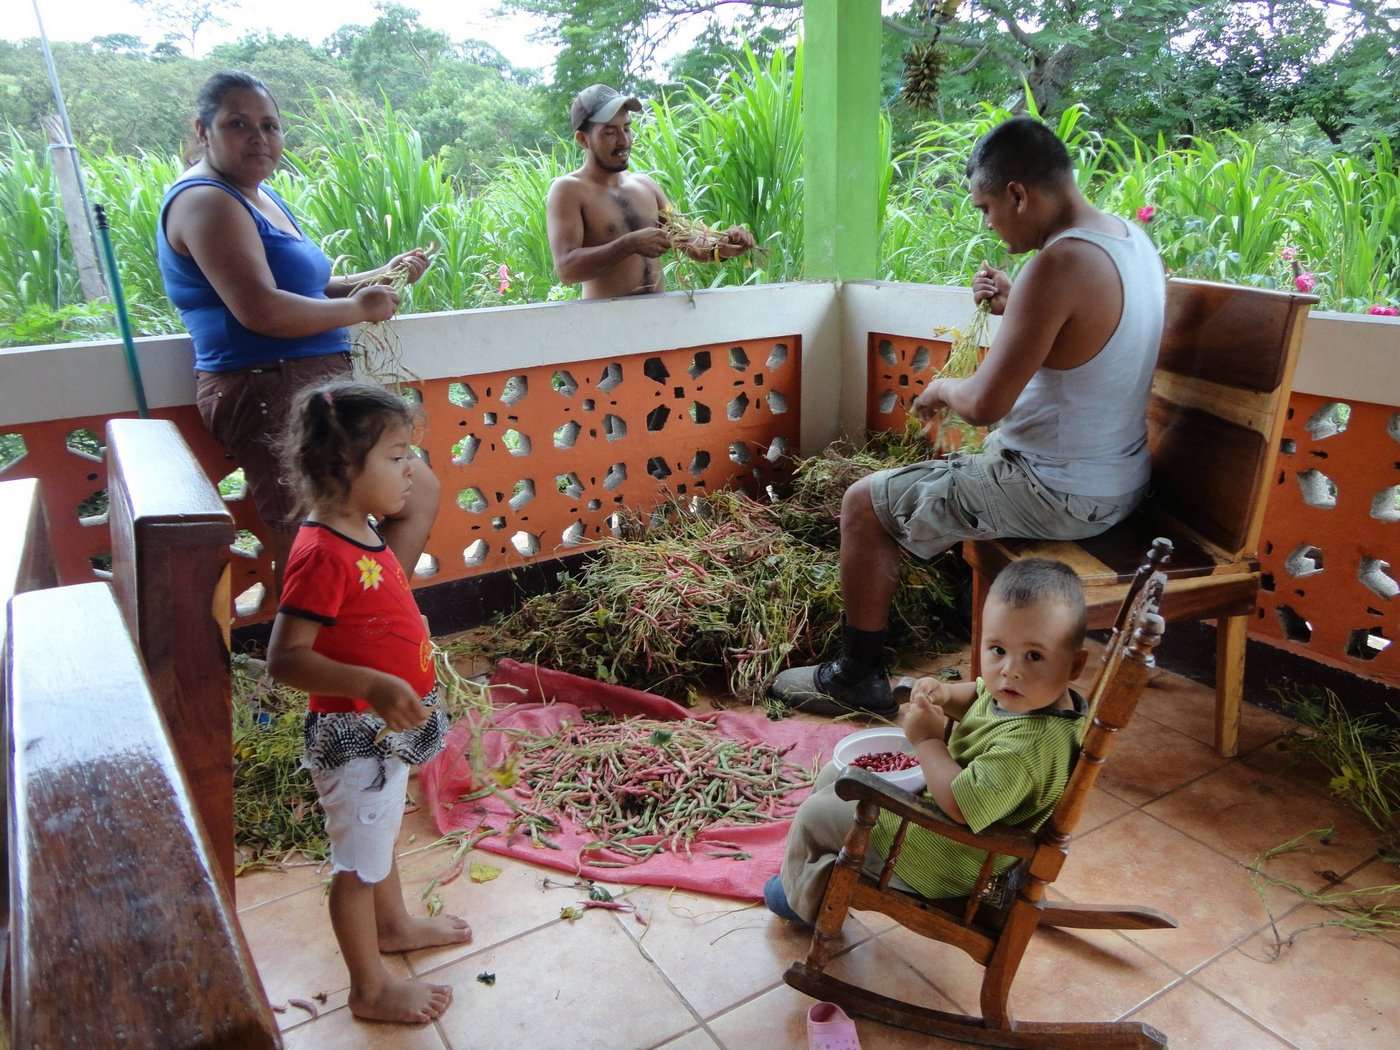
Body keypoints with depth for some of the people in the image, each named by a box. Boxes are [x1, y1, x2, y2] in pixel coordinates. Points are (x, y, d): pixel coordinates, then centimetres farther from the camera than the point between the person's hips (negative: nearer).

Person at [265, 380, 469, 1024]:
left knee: (380, 832, 29)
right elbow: (285, 659, -31)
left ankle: (394, 925, 52)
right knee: (359, 863, 10)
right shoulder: (323, 554, -28)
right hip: (353, 737, -9)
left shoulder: (364, 534, 1)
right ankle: (370, 990, 30)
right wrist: (373, 685, -39)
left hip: (389, 729, 9)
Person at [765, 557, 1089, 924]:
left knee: (815, 814, 4)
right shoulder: (1020, 694, -11)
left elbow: (960, 805, -39)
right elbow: (978, 696, 12)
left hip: (946, 861, -9)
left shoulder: (1031, 744, -39)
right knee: (836, 774, 21)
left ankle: (806, 899, 35)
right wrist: (946, 694, -10)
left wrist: (927, 739, -27)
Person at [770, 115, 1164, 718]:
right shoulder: (1133, 239, 4)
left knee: (863, 505, 1)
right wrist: (1016, 308, 5)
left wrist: (940, 390, -4)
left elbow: (984, 404, -26)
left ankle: (858, 678, 14)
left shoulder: (1060, 262, -26)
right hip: (1122, 481, 10)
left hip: (1059, 494, -10)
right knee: (967, 467, 34)